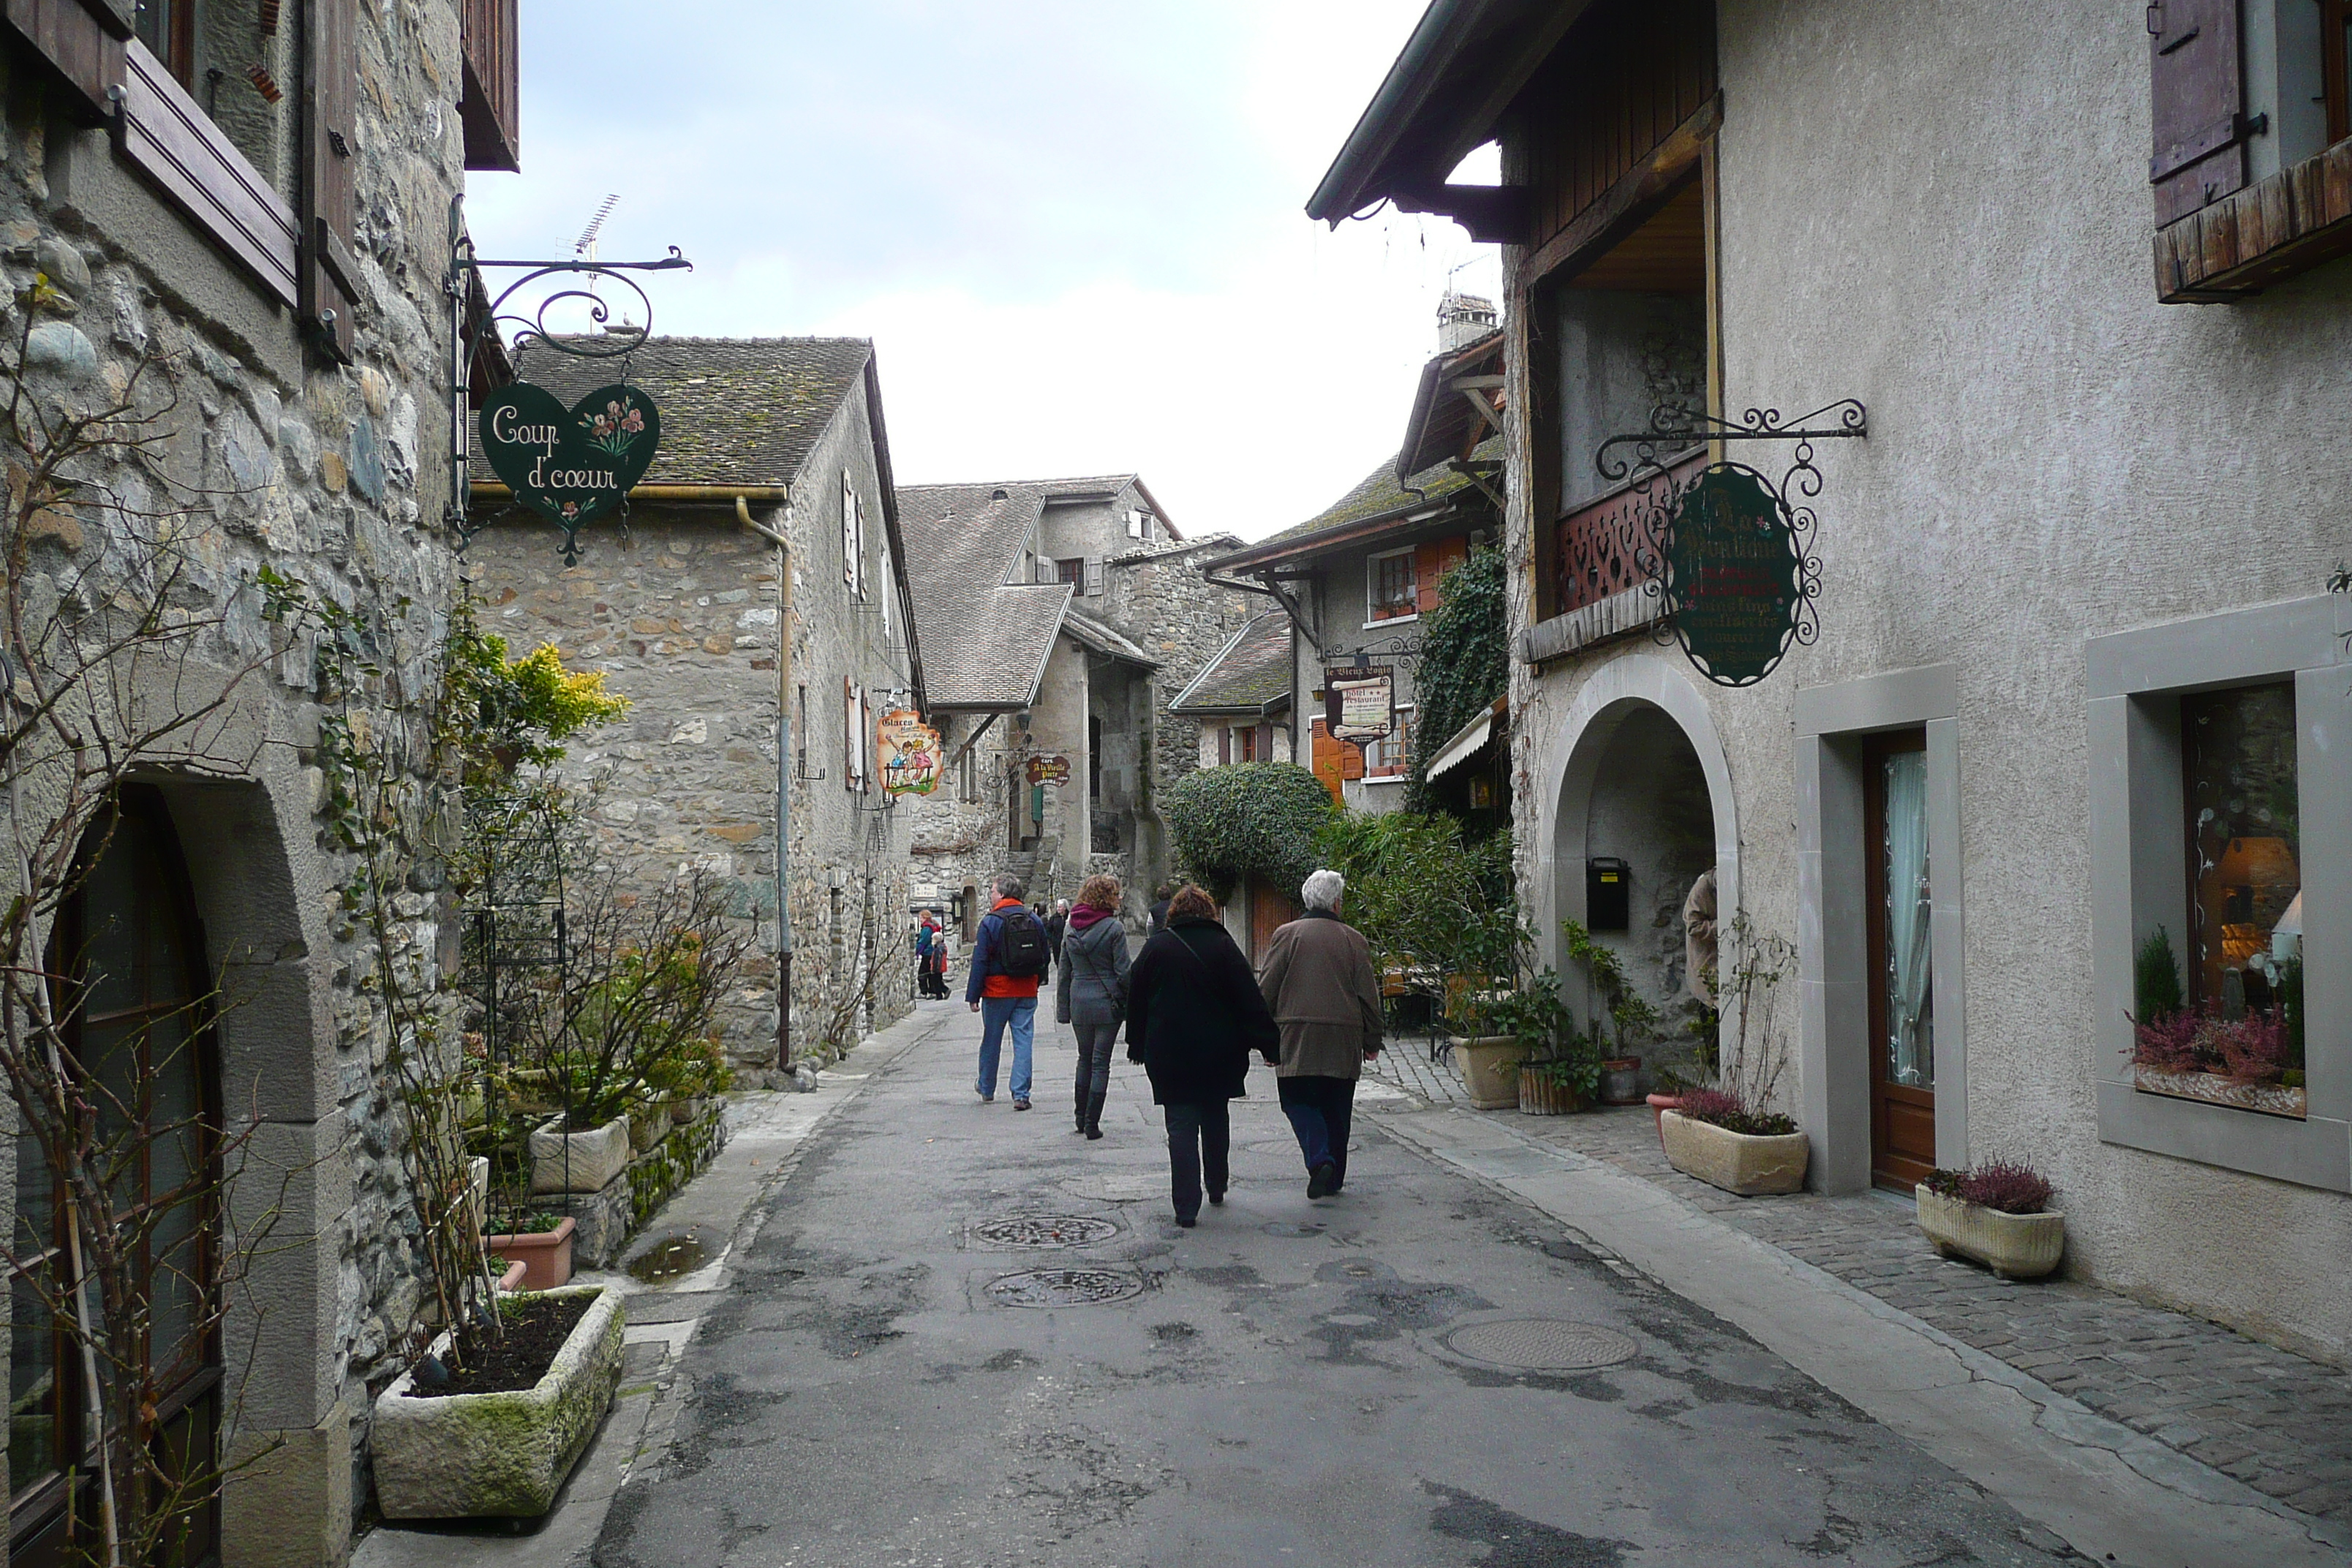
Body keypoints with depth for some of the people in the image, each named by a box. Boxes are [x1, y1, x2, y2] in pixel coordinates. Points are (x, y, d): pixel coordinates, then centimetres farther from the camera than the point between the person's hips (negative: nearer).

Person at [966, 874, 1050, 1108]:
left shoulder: (990, 921, -10)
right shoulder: (1034, 921, 4)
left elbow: (980, 961, -10)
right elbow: (1044, 957, 12)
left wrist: (973, 996, -7)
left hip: (997, 992, -3)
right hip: (1027, 992, 3)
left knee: (991, 1041, 12)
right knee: (1023, 1041, 2)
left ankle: (987, 1089, 27)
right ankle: (1021, 1095, -4)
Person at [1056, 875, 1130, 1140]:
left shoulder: (1072, 929, 6)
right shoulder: (1114, 928, -11)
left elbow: (1064, 973, 9)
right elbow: (1123, 971, -12)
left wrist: (1063, 1009, 14)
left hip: (1079, 1002, 5)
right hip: (1107, 1003, -5)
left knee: (1085, 1059, 19)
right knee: (1101, 1063, 2)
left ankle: (1081, 1118, 24)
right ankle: (1092, 1123, 2)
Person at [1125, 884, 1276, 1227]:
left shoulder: (1155, 948, 0)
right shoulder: (1223, 946, -4)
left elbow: (1136, 1001, 5)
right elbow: (1250, 1001, -6)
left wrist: (1138, 1045, 16)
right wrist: (1269, 1044, -2)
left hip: (1168, 1054, -1)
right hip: (1219, 1054, 1)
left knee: (1181, 1127, 0)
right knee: (1215, 1118, 20)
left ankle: (1186, 1207, -5)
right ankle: (1217, 1186, 32)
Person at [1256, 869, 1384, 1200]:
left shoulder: (1287, 934, -1)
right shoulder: (1354, 939, 4)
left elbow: (1266, 989, 0)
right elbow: (1369, 995, 7)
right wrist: (1372, 1042, 15)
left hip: (1297, 1037, -2)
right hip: (1344, 1042, 2)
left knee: (1299, 1100, 4)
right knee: (1336, 1107, 12)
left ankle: (1319, 1160, -18)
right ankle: (1334, 1178, 20)